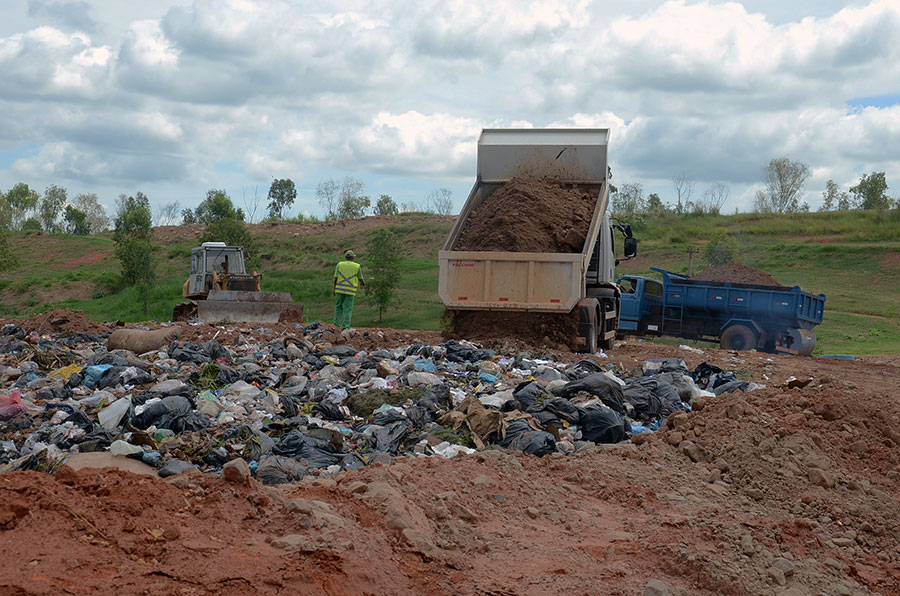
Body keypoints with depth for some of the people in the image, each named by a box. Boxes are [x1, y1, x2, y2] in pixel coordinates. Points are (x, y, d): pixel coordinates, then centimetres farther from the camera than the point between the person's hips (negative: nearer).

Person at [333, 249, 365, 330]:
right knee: (348, 310, 1)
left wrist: (333, 289, 6)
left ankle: (336, 324, 11)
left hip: (340, 290, 2)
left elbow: (335, 278, -2)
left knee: (339, 307, 19)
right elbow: (360, 278, 10)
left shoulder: (340, 265, 2)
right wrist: (363, 283, 33)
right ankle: (345, 327, -5)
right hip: (350, 291, -2)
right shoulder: (357, 266, 0)